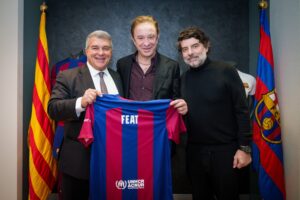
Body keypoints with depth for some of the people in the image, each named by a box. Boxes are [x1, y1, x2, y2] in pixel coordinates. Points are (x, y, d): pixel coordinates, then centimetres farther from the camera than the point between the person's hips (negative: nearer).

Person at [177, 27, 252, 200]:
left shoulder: (226, 71, -6)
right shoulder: (184, 78, 5)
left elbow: (242, 111, -8)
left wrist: (244, 147, -11)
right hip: (195, 151, 4)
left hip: (225, 149, -3)